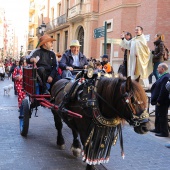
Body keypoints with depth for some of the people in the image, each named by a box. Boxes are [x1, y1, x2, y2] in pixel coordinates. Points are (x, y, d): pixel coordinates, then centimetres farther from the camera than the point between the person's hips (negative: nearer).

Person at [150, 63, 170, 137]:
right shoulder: (162, 76, 10)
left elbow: (163, 90, -26)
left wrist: (159, 101, -22)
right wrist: (157, 100, 16)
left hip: (162, 102, -10)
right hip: (159, 100, 10)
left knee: (162, 117, 0)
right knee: (158, 115, 21)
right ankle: (158, 129, 34)